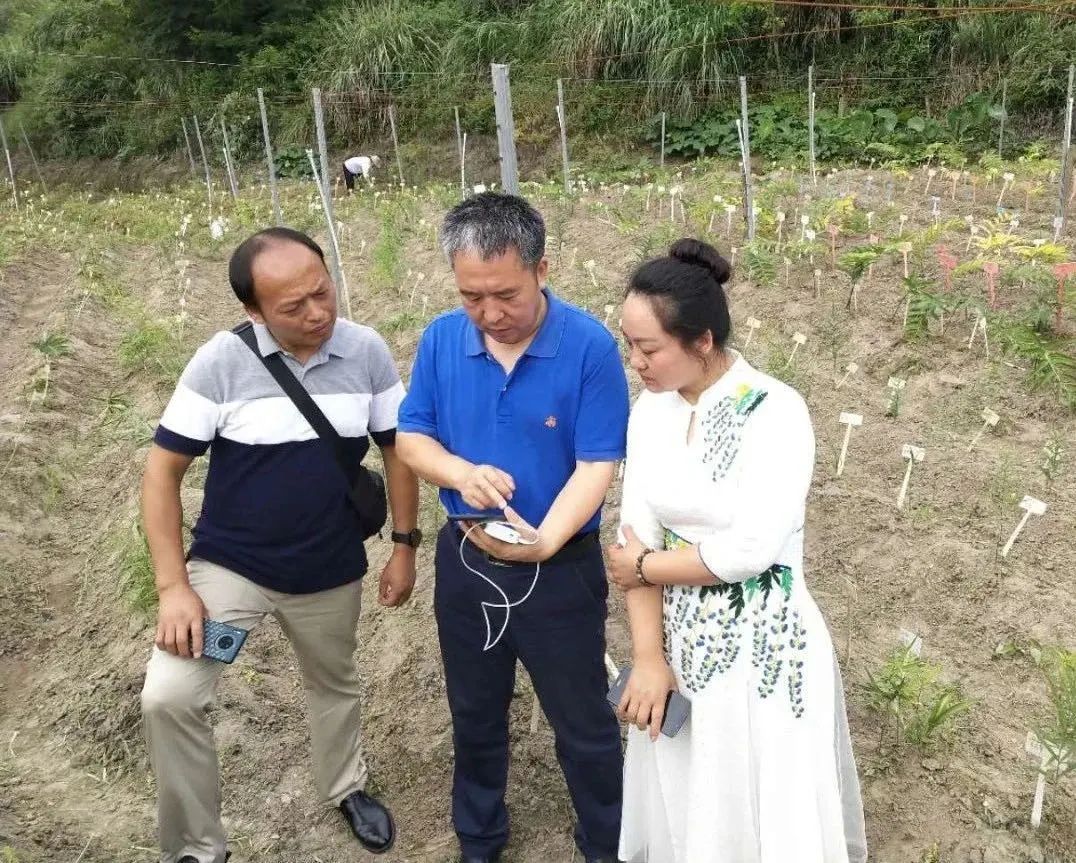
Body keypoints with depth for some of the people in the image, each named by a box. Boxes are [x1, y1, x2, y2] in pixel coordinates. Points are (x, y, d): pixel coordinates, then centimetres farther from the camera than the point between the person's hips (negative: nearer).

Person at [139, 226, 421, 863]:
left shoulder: (368, 353, -13)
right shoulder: (221, 362, -18)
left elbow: (398, 449, 0)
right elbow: (163, 471, -12)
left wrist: (405, 546, 1)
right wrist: (173, 586, -17)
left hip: (332, 573, 2)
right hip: (228, 565, -2)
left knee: (335, 685, 23)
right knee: (168, 698, -15)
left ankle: (346, 786, 53)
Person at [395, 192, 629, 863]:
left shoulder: (590, 346, -19)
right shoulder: (440, 339, -7)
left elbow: (596, 467, -20)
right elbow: (411, 437, -1)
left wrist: (542, 540, -36)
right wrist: (461, 472, -23)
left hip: (561, 570, -4)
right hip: (464, 562, 4)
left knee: (584, 725, 14)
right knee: (476, 717, 23)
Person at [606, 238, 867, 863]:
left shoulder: (775, 412, -18)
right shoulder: (650, 411, 0)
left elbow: (750, 550, -24)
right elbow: (638, 536, -3)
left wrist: (644, 566, -9)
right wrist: (647, 656, -10)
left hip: (763, 649, -5)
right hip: (678, 642, 6)